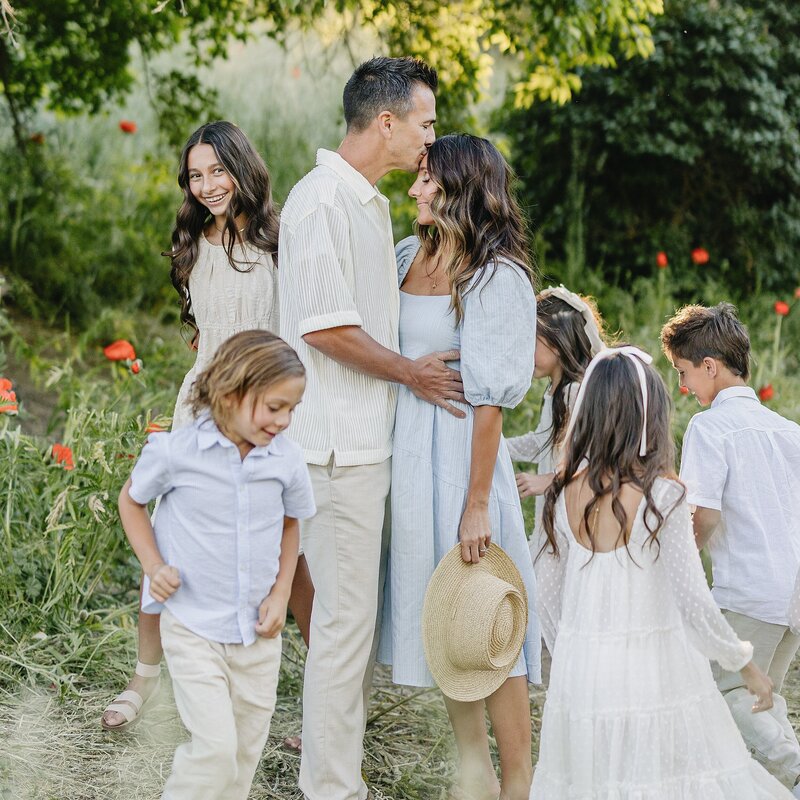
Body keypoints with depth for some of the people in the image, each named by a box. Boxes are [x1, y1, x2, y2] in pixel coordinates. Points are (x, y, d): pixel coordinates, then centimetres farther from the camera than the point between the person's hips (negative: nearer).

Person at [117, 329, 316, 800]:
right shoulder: (175, 452, -17)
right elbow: (132, 500, 3)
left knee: (247, 750, 13)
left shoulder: (287, 460, -7)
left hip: (258, 630, 4)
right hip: (194, 628, -4)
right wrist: (154, 566, -7)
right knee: (215, 747, -13)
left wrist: (281, 593, 2)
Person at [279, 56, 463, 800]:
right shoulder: (323, 199, -15)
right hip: (338, 443, -10)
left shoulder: (367, 201, 16)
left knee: (359, 607, 15)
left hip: (367, 438, 10)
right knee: (346, 614, -4)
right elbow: (324, 326, -20)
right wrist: (414, 371, -11)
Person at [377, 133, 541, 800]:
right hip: (404, 446, 7)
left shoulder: (497, 276, -11)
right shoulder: (407, 257, 9)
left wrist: (477, 504, -16)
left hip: (458, 449, -7)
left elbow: (489, 399, -14)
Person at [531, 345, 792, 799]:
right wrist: (746, 664, 2)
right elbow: (694, 600, -11)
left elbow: (549, 592, 11)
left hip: (578, 672, 5)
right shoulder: (661, 493, -11)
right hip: (651, 672, -5)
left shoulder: (566, 493, 3)